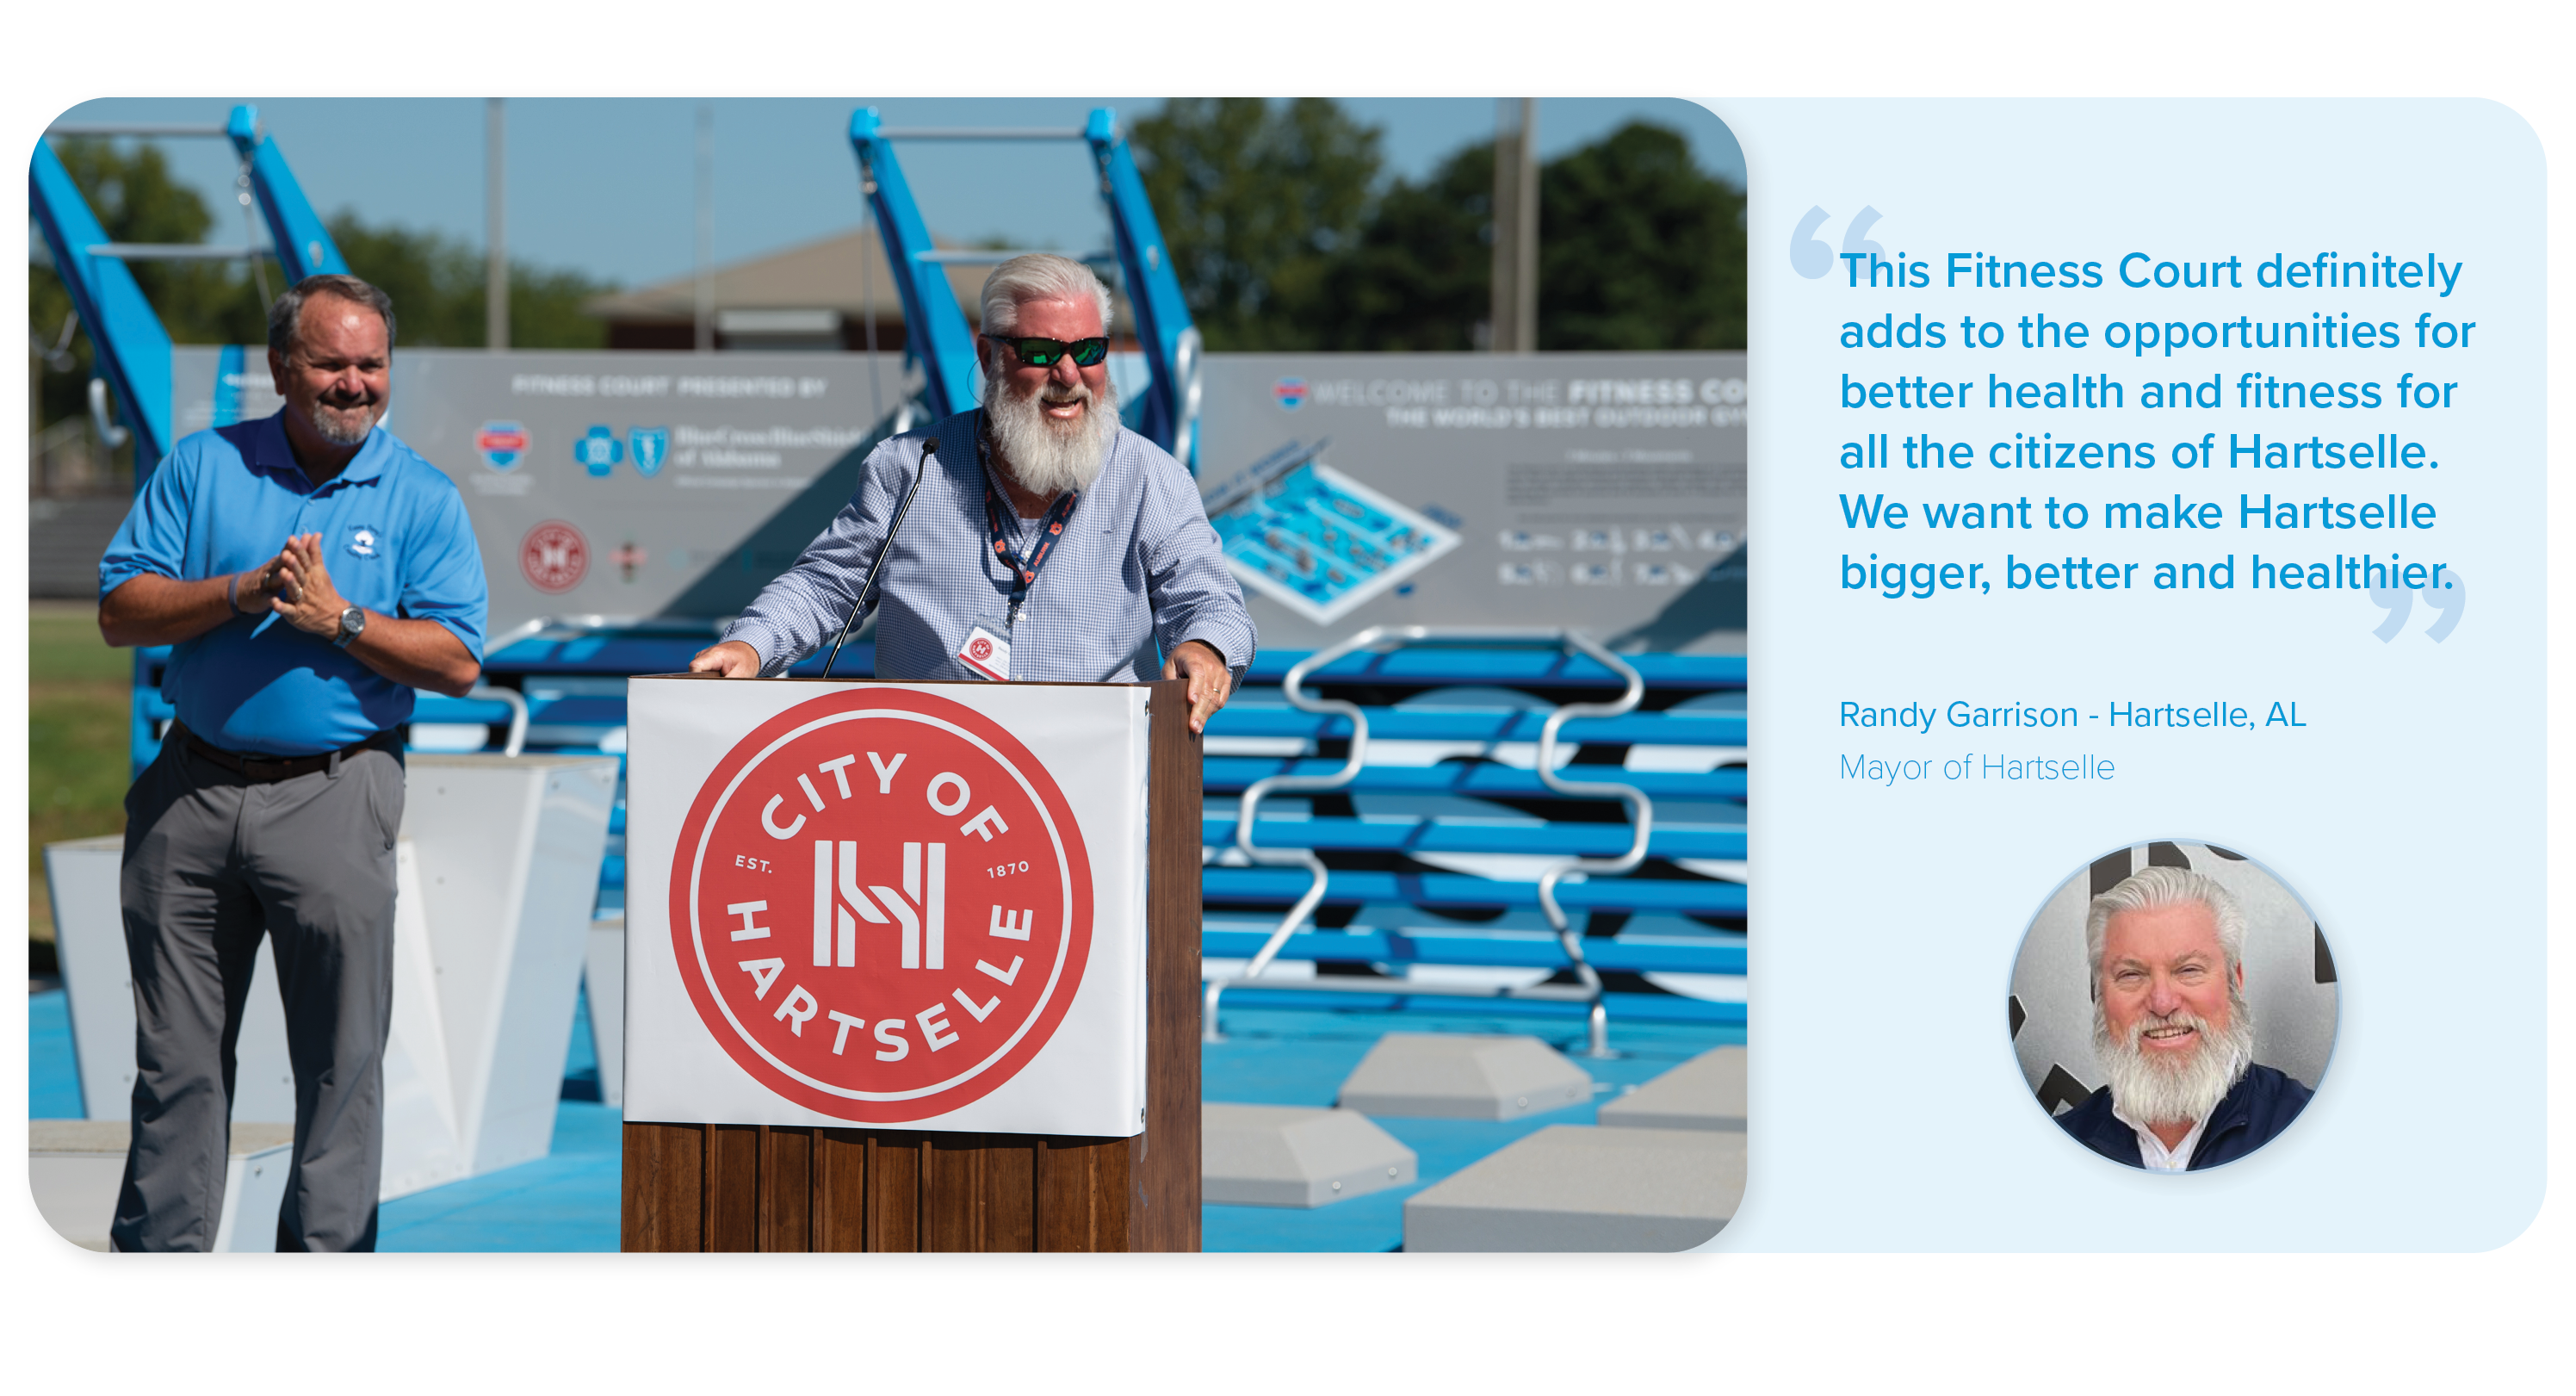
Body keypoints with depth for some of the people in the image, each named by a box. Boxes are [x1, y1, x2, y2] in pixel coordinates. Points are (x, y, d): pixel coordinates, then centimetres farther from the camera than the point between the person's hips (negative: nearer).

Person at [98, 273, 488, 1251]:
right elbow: (121, 611, 1)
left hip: (334, 796, -2)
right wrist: (243, 593, -13)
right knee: (176, 1056, 8)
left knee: (341, 1061, 1)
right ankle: (159, 1244, 17)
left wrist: (339, 620, -14)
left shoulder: (423, 499, 2)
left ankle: (326, 1245, 9)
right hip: (191, 792, 2)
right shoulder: (203, 467, 7)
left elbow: (456, 663, -4)